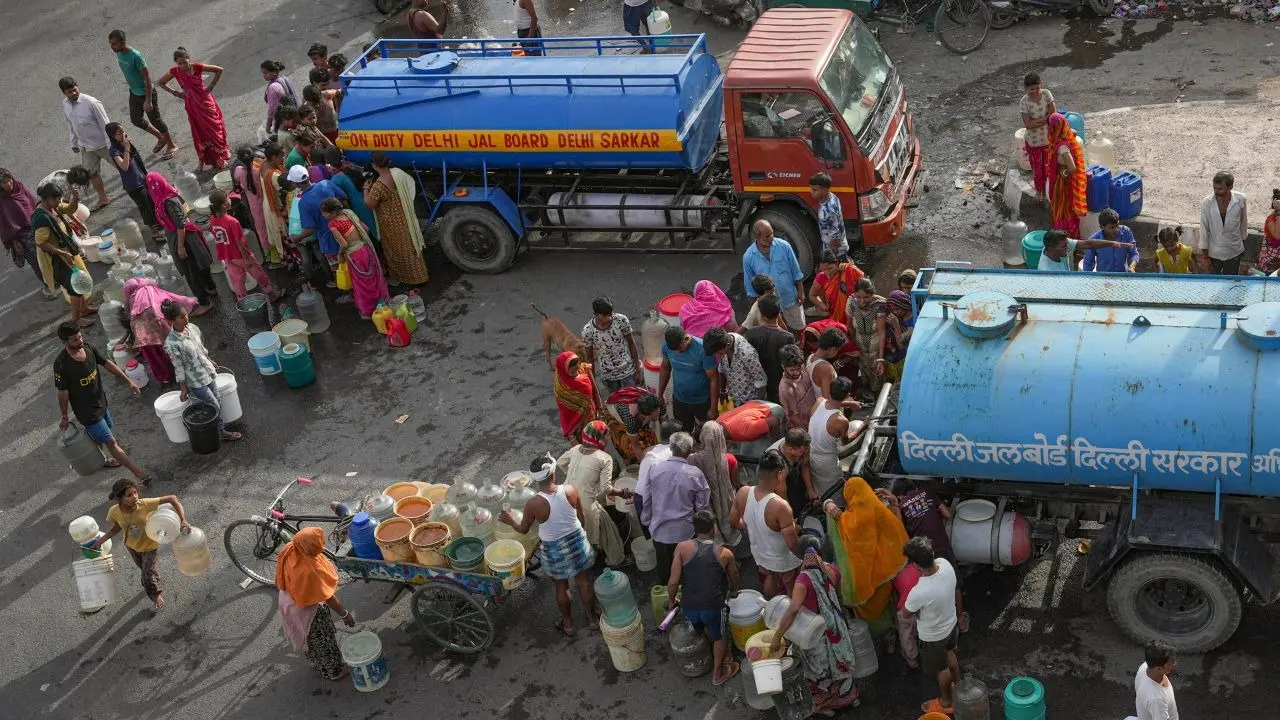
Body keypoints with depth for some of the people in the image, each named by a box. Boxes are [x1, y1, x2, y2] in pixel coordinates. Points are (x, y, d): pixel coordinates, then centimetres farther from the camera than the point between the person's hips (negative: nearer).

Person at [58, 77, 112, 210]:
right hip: (85, 146, 6)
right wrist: (74, 143, 15)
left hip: (102, 143, -6)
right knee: (91, 173, 16)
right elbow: (70, 125, 9)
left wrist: (111, 143, -18)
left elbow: (105, 123, -20)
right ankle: (103, 198, 34)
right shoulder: (65, 104, -6)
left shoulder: (91, 103, -26)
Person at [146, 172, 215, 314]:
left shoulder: (169, 202, -29)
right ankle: (210, 288, 44)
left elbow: (180, 225, -27)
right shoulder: (169, 195, -1)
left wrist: (181, 247, -21)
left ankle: (205, 302, 13)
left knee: (191, 271, 3)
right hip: (185, 236, 9)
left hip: (181, 238, -9)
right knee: (197, 264, 26)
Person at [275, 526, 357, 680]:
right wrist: (345, 615, -15)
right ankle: (332, 671, 43)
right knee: (322, 639, 20)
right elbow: (328, 597, -28)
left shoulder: (289, 549, -21)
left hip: (288, 600, 7)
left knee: (308, 636, 32)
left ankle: (315, 661, 58)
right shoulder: (312, 569, -41)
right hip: (308, 610, -7)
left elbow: (280, 581, -1)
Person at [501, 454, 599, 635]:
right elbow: (582, 519, -4)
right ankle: (593, 616, 41)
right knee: (583, 581, 24)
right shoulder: (570, 491, -19)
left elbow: (523, 529, -9)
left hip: (554, 549, -2)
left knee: (561, 587, 21)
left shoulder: (533, 503, -26)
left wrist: (510, 521, 12)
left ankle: (568, 623, 40)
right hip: (576, 541, 2)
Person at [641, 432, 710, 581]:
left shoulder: (654, 469, -11)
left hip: (659, 529, 2)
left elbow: (647, 500, -1)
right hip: (684, 532, -2)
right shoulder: (695, 474, -18)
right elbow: (702, 505, -8)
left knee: (663, 567, 20)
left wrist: (646, 521, 15)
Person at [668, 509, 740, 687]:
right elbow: (734, 582, 17)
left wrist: (672, 600, 12)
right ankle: (718, 673, 40)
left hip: (688, 606, 1)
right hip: (713, 606, -1)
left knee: (703, 630, 33)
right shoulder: (725, 553, 0)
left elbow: (673, 582, -8)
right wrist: (732, 591, 41)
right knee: (720, 636, 28)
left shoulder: (683, 547, -4)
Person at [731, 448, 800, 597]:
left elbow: (734, 520, -5)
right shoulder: (780, 507, -41)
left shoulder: (743, 493, -24)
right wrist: (796, 531, -12)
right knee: (790, 587, 26)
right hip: (783, 560, -5)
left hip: (758, 552, 5)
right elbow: (793, 544, -34)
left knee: (769, 578, 35)